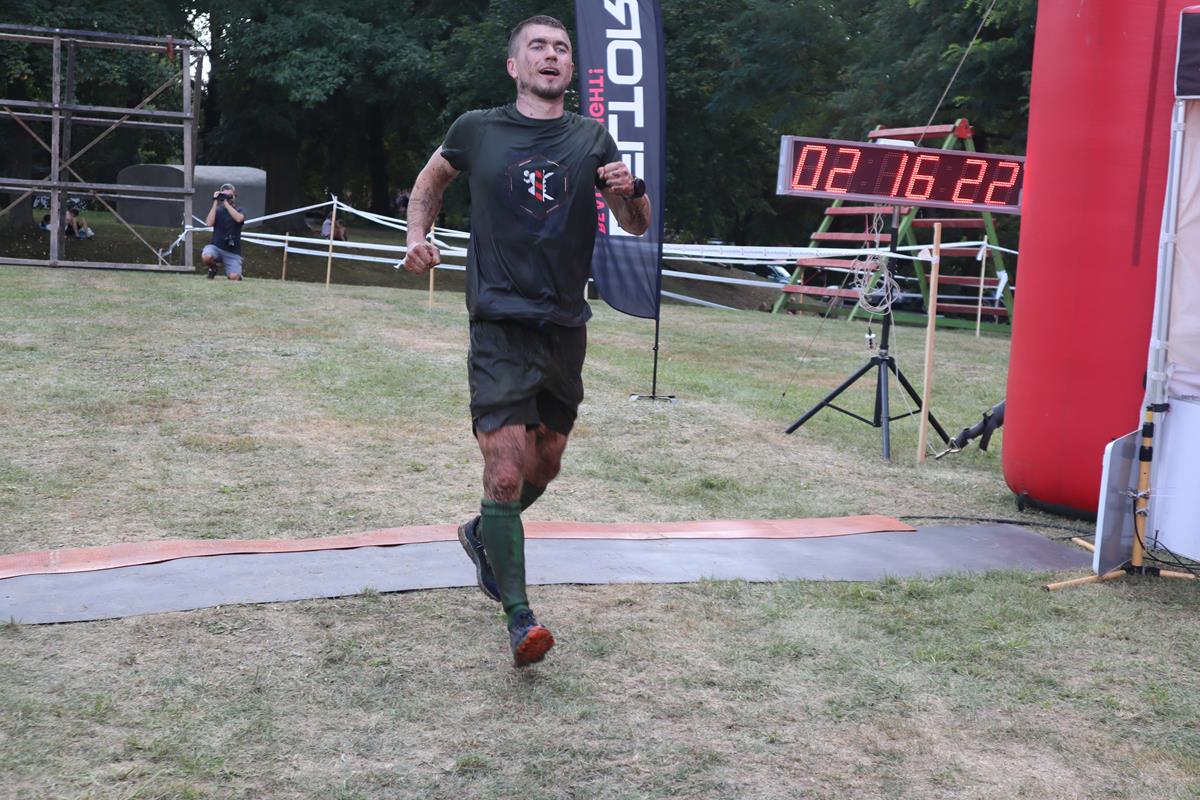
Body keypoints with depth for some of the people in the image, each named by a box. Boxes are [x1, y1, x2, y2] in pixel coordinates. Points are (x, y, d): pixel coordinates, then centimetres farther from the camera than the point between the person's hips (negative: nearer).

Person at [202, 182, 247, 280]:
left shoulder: (240, 210, 5)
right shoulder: (218, 210, 7)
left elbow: (239, 218, -19)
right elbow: (209, 223, -11)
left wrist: (226, 203, -17)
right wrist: (215, 203, -11)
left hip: (233, 251, -1)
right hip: (216, 246, 1)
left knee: (233, 277, -19)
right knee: (206, 257, -34)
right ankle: (213, 267, 4)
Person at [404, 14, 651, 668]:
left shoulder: (591, 140, 8)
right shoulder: (477, 130, 3)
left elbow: (638, 227, 7)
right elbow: (432, 179, 23)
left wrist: (628, 192, -14)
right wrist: (418, 235, 8)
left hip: (565, 327, 4)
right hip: (501, 325, -4)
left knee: (544, 467, 15)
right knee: (506, 471, -13)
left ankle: (483, 535, 44)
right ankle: (518, 618, -5)